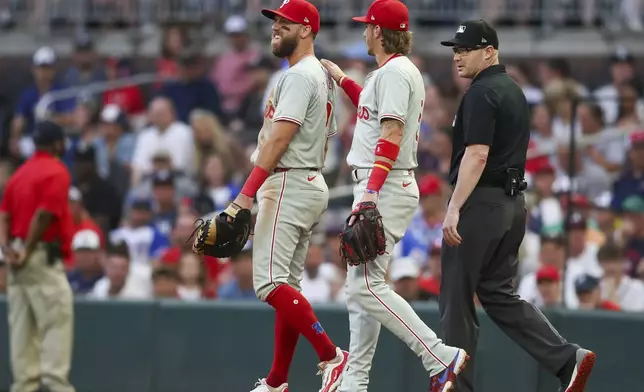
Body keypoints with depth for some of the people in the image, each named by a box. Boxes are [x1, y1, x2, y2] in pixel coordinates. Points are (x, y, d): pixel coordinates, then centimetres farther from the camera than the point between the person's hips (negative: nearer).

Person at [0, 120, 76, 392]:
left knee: (22, 326, 8)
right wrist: (28, 252, -13)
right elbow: (44, 215, -19)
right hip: (43, 255, -8)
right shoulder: (56, 172, -8)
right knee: (57, 319, -8)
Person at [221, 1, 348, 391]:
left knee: (270, 283, -16)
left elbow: (278, 141, -21)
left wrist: (247, 194, -26)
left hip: (289, 184, -11)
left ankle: (332, 357, -20)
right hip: (312, 184, 11)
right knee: (286, 286, 11)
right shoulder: (323, 77, 19)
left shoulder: (299, 76, -13)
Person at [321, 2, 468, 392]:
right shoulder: (399, 72, 19)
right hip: (380, 188, 11)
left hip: (385, 189, -11)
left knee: (367, 286, -16)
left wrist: (371, 191, -28)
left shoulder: (394, 71, -13)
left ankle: (441, 358, -19)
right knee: (361, 288, 11)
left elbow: (392, 134, -22)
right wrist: (343, 81, 39)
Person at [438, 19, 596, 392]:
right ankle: (566, 358, 1)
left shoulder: (482, 93, -13)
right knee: (498, 292, 13)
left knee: (456, 295, -1)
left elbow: (477, 155, -22)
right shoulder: (515, 91, 17)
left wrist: (454, 208, -25)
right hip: (514, 202, 10)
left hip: (482, 201, -10)